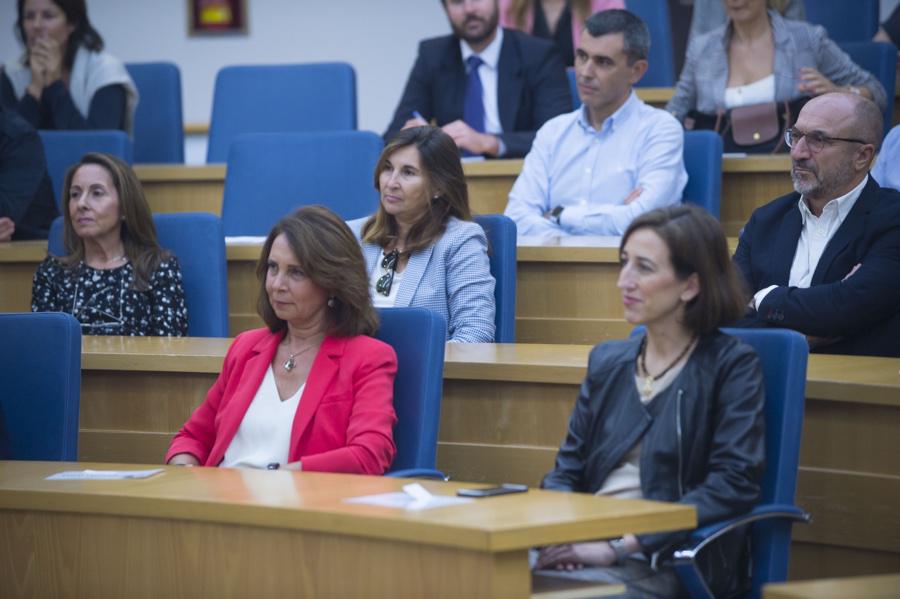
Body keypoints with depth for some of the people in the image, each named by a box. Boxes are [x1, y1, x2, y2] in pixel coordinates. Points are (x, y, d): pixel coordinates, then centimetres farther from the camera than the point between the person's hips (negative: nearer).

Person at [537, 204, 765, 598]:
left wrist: (620, 546, -17)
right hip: (585, 545, 5)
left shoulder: (732, 366, 1)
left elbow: (735, 483, -11)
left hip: (662, 560, -5)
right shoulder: (608, 361, 19)